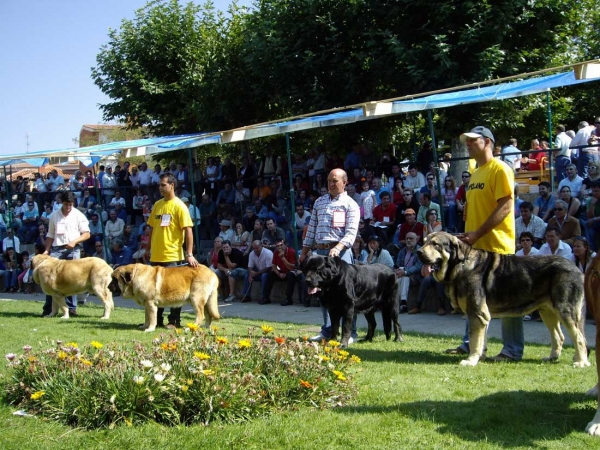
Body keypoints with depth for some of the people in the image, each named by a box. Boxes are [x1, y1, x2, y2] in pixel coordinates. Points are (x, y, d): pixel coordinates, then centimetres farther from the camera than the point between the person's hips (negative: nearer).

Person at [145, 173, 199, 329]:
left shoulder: (179, 206, -8)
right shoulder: (157, 205, 11)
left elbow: (188, 230, -12)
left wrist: (189, 254, -18)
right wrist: (148, 249, 16)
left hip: (172, 256, -6)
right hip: (156, 255, 6)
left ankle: (174, 321, 9)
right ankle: (156, 319, 21)